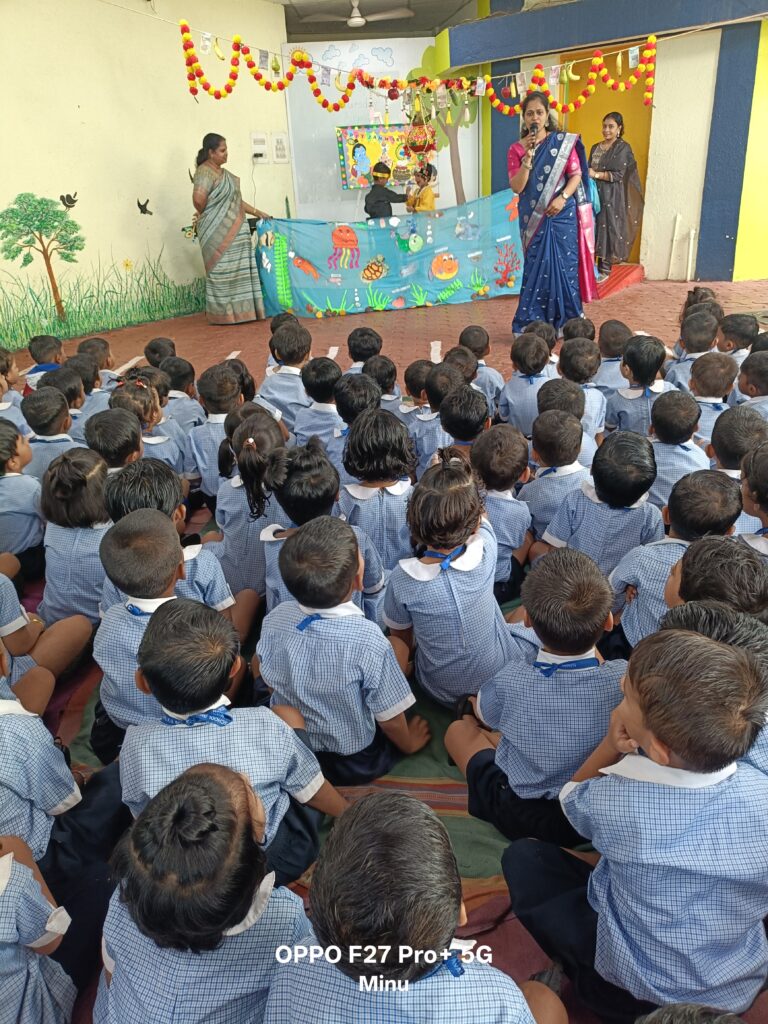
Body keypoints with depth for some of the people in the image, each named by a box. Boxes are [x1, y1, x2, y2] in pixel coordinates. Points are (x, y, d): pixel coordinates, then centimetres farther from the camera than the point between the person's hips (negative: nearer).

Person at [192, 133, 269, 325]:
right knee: (221, 271, -4)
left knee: (237, 270, 10)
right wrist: (208, 216, -8)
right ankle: (223, 314, 2)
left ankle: (237, 311, 16)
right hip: (218, 233, -9)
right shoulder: (204, 172, -12)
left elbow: (235, 200, 23)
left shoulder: (223, 172, 17)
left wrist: (257, 212, 21)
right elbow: (198, 199, -26)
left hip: (234, 232, 9)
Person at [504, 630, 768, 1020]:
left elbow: (572, 795, -6)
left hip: (633, 990, -3)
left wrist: (611, 744, -22)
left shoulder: (614, 801, -32)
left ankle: (595, 988, 14)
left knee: (522, 857, 9)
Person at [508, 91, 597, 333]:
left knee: (563, 264, 0)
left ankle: (565, 321, 9)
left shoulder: (564, 142, 3)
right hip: (533, 219, 1)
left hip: (562, 215, 0)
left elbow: (576, 174, 0)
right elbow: (516, 187, -5)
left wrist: (563, 197, -16)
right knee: (537, 266, 1)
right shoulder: (516, 149, 5)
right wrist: (528, 157, -13)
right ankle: (531, 321, 7)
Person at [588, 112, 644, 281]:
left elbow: (618, 174, -13)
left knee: (607, 230, -4)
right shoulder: (596, 148, 15)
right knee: (592, 229, 3)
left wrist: (596, 174, -19)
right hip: (594, 194, 6)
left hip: (612, 197, -6)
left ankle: (605, 269, 1)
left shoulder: (623, 148, -6)